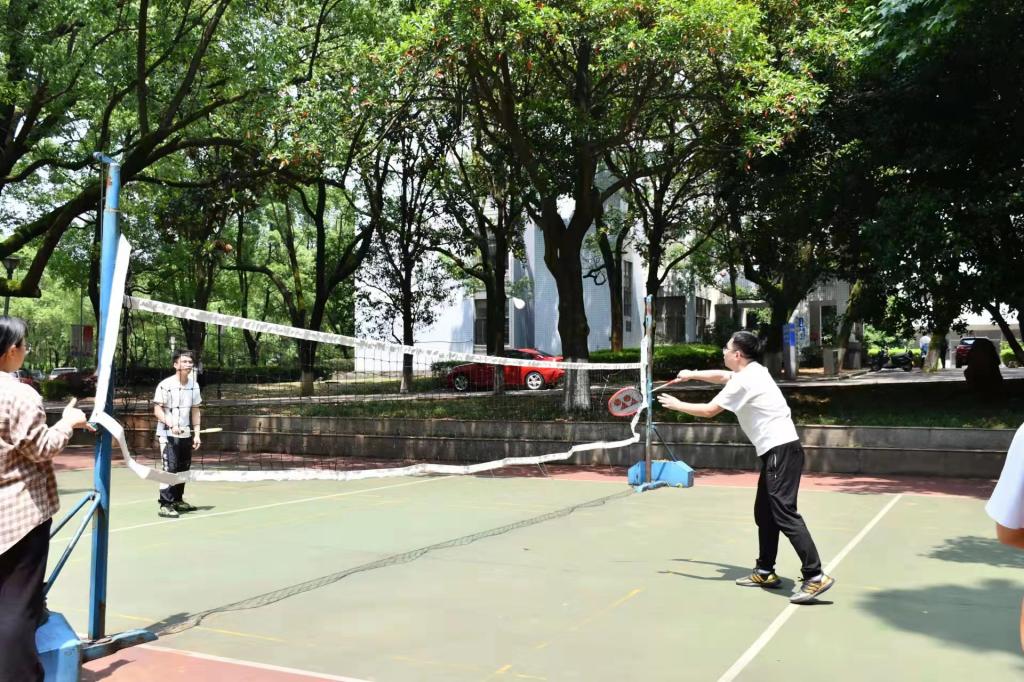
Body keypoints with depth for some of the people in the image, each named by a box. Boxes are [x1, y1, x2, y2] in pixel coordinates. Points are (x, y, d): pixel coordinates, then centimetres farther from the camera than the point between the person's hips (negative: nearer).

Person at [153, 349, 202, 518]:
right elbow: (157, 410, -11)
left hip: (185, 434, 6)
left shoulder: (194, 385, 6)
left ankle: (177, 500, 25)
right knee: (170, 468, -12)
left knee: (183, 468, 10)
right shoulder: (165, 385, -10)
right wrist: (171, 425, -25)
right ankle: (165, 505, -8)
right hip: (168, 434, -6)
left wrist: (196, 434, 7)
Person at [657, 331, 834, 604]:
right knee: (764, 513, 14)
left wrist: (677, 404, 4)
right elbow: (720, 375, 37)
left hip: (781, 450, -10)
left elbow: (709, 410, -8)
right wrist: (693, 374, 32)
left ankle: (815, 576, -17)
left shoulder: (745, 381, -14)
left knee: (785, 514, -15)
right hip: (776, 451, 10)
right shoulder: (752, 372, 15)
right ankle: (765, 572, 21)